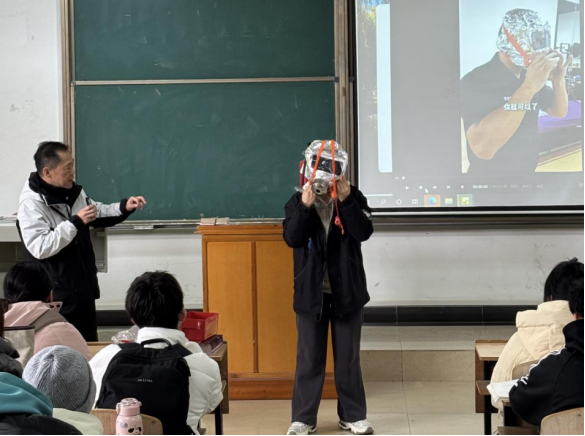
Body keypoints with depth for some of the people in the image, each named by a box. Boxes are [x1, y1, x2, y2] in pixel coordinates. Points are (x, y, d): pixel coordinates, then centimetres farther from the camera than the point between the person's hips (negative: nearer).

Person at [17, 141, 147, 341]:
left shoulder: (73, 192, 6)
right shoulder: (31, 205, -20)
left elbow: (98, 214, 21)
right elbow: (40, 248, -29)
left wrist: (124, 208, 2)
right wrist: (75, 222, -28)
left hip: (83, 290, 8)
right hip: (57, 297, -8)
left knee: (90, 346, 17)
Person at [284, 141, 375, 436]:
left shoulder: (353, 198, -2)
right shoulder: (298, 201, -1)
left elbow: (364, 232, -15)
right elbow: (292, 238, -14)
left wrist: (346, 201, -23)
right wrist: (305, 206, -25)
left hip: (347, 291, 0)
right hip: (311, 293, 0)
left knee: (348, 358, 9)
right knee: (309, 358, 6)